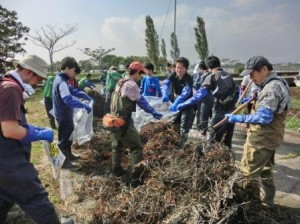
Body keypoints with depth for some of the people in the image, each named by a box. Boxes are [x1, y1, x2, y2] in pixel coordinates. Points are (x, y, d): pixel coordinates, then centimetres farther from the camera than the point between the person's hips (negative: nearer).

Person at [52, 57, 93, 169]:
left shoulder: (62, 79, 7)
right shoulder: (61, 81, -26)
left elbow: (73, 90, 15)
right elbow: (68, 99, -40)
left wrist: (88, 97, 4)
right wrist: (85, 106, -37)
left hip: (65, 114, 10)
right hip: (63, 115, -10)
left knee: (69, 136, 23)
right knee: (64, 138, 5)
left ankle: (68, 155, 40)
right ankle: (63, 161, 21)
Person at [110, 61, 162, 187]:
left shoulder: (121, 82, 14)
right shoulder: (131, 84, -15)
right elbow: (141, 101, -12)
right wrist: (153, 113, -2)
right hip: (124, 121, -10)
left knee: (117, 146, 22)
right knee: (136, 147, -4)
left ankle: (116, 170, 35)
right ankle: (136, 177, -5)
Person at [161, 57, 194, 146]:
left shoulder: (188, 78, -25)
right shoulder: (173, 75, -9)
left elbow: (186, 92, -40)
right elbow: (166, 83, -24)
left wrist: (176, 103, -55)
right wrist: (165, 94, -46)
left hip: (187, 104, -6)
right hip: (177, 103, 6)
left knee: (184, 127, -9)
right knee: (174, 124, 16)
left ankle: (182, 145, 3)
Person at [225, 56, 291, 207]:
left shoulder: (272, 88, -23)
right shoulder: (277, 83, 11)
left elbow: (263, 117, -27)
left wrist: (238, 118, -23)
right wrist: (256, 99, 7)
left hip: (262, 138, -10)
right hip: (269, 136, 10)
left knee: (249, 171, 3)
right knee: (265, 171, 21)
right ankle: (266, 202, 35)